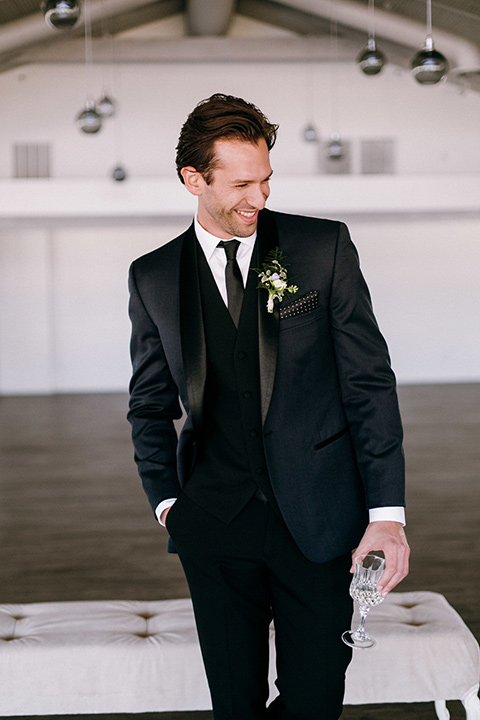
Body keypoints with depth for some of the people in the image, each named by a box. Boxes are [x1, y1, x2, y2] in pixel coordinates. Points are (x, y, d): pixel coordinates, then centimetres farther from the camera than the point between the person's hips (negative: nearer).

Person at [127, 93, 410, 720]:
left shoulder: (324, 246, -1)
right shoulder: (153, 277, 5)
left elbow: (370, 381, -2)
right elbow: (150, 403, 15)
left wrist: (387, 511, -8)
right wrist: (165, 500, 3)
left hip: (319, 520, -1)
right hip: (214, 523, 1)